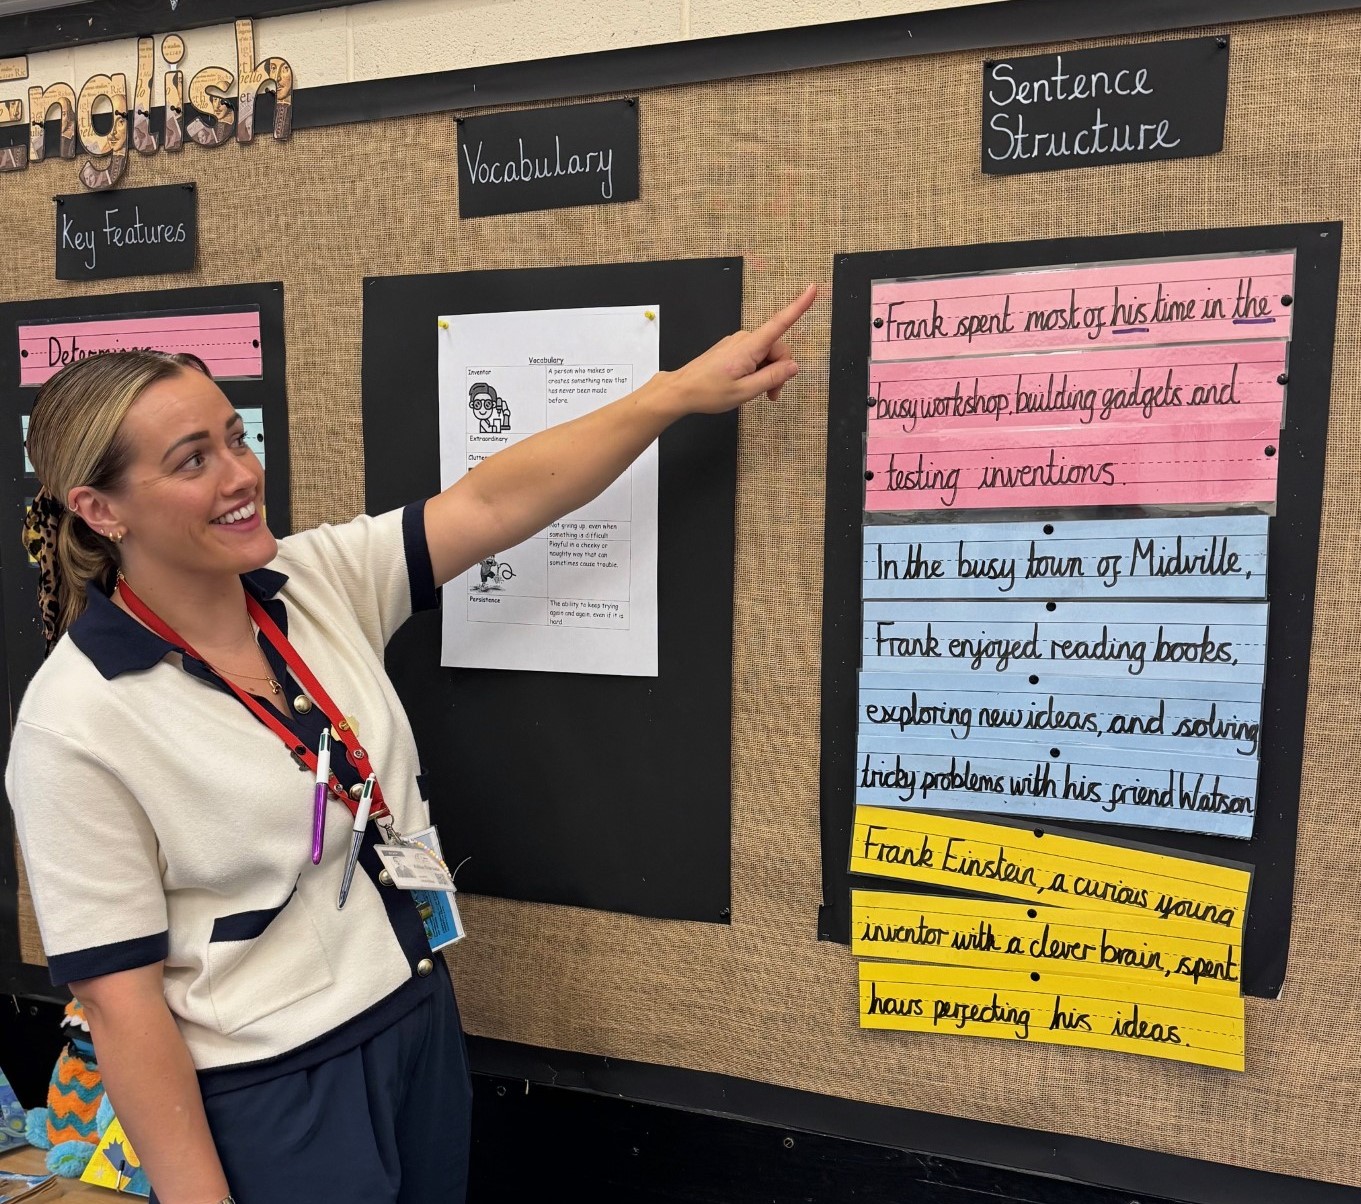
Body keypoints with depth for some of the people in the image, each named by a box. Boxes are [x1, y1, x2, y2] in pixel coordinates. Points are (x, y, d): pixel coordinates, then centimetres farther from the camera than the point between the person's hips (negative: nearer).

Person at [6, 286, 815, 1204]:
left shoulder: (318, 581, -5)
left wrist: (683, 389, -9)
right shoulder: (78, 722, -20)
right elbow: (117, 996, -16)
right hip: (269, 1093, -5)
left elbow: (491, 504, -8)